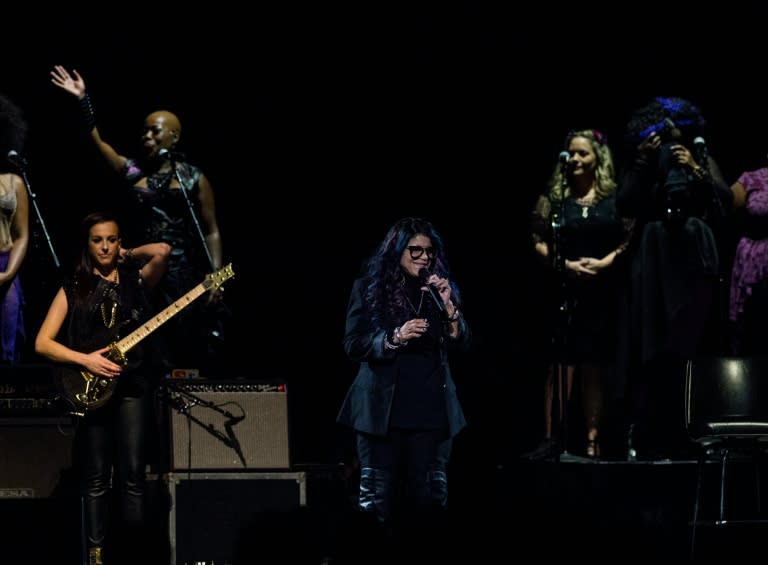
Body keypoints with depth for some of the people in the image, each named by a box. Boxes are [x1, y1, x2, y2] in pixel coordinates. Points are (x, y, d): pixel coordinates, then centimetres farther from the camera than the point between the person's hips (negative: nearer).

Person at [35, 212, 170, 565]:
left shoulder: (136, 281, 10)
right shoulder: (73, 289, 7)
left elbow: (162, 252, -10)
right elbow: (43, 343, 0)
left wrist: (128, 257, 6)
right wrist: (86, 360, -12)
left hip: (130, 382, 1)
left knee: (132, 474, -5)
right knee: (96, 478, 0)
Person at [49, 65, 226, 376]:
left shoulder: (194, 179, 1)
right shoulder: (134, 172, 10)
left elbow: (211, 232, 0)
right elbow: (98, 141, 5)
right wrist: (84, 100, -4)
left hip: (183, 276, -3)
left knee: (187, 354, -4)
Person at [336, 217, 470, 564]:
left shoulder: (441, 288, 9)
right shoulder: (369, 287, 2)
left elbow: (461, 344, 3)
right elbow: (353, 345, -4)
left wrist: (448, 306, -12)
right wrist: (394, 339, -19)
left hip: (431, 408, 2)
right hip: (382, 406, -2)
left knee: (430, 496, 0)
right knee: (380, 498, -1)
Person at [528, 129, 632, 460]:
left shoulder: (616, 198, 3)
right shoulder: (554, 197, 5)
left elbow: (630, 239, 0)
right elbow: (539, 243, 3)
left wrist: (605, 262, -14)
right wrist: (565, 264, -12)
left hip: (604, 291, 0)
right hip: (562, 290, 0)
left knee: (595, 366, 3)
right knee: (560, 363, -7)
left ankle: (593, 438, 6)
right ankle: (552, 436, -7)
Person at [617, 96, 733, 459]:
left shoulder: (701, 158, 10)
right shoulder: (640, 166, 8)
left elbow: (725, 200, -1)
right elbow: (625, 206, -5)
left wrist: (695, 171, -11)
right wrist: (643, 163, -8)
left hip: (692, 260, 0)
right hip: (654, 261, 0)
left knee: (690, 344, -5)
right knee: (652, 349, -4)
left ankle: (691, 436, -3)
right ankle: (651, 439, -4)